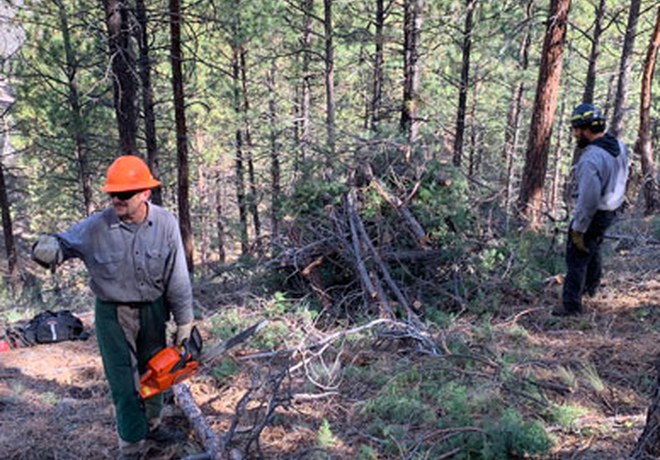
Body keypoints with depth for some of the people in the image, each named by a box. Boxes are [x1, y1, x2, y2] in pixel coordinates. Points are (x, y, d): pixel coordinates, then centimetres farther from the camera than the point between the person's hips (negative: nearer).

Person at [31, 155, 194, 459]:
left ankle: (151, 424, 44)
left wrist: (184, 324, -6)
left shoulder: (166, 224, -16)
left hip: (153, 310, 2)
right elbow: (64, 242, -3)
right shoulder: (96, 227, -19)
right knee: (125, 383, 1)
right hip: (113, 314, -2)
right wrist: (49, 247, -30)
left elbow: (178, 279, -11)